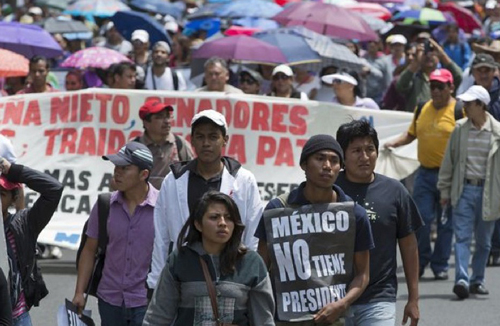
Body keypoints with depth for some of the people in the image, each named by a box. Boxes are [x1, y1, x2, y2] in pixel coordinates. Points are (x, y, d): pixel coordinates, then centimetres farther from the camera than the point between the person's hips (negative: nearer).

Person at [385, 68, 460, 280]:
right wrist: (394, 143, 3)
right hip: (425, 173, 4)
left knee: (446, 223, 5)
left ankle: (440, 265, 15)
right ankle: (419, 262, 12)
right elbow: (411, 134, 21)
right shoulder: (422, 109, 11)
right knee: (421, 219, -2)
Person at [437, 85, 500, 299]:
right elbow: (449, 161, 9)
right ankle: (462, 279, -16)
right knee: (462, 237, -9)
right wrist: (445, 190, 9)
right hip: (463, 189, 1)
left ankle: (477, 280, 21)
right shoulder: (460, 129, 2)